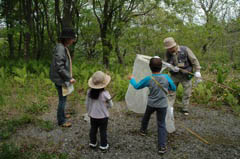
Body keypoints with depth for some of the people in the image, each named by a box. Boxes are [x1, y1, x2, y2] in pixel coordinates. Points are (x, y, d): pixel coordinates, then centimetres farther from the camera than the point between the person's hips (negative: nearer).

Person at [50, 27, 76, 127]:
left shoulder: (63, 48, 8)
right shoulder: (60, 49, -23)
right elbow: (59, 67, -26)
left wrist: (69, 76, 17)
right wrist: (69, 78, -20)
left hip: (63, 79, 10)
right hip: (61, 80, -10)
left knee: (63, 99, 23)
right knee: (62, 100, 3)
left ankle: (62, 115, 41)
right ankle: (61, 121, 17)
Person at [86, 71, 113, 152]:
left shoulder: (89, 92, -13)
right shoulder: (105, 93, -24)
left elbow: (87, 104, -1)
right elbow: (110, 105, -11)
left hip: (92, 116, 4)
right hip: (103, 116, -3)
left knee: (93, 129, 21)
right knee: (103, 131, 13)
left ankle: (92, 143, 36)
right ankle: (103, 146, 25)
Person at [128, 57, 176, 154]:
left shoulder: (148, 79, -18)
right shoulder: (166, 77, -16)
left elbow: (136, 86, -2)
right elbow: (174, 88, -1)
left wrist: (132, 79, 16)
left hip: (151, 104, 0)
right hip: (162, 105, 0)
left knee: (146, 116, 30)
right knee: (161, 124, 8)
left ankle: (143, 130, 54)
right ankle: (162, 147, 7)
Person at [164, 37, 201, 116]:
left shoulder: (185, 50, -15)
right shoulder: (168, 53, -6)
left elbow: (194, 60, -10)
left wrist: (197, 71, -15)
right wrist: (172, 68, -18)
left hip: (186, 75, -2)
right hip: (174, 75, 2)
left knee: (187, 93, 6)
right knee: (171, 91, 4)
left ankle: (185, 109, 22)